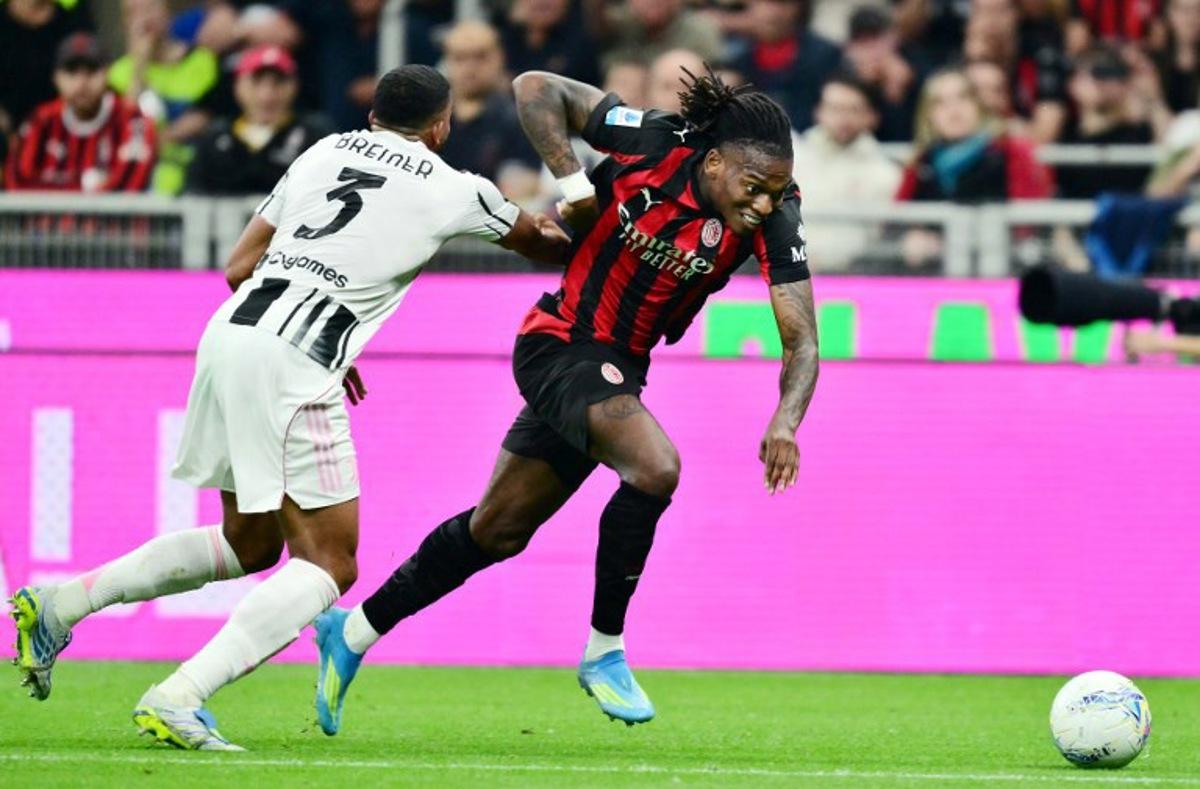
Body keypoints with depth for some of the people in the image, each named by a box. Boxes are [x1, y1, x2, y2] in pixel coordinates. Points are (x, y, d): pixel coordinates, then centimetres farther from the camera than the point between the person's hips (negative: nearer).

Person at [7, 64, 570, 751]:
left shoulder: (325, 152, 21)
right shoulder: (454, 190, 9)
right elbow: (542, 243, 30)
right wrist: (565, 237, 53)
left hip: (230, 334, 7)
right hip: (290, 365, -7)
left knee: (248, 545, 22)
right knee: (329, 564, -3)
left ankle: (57, 605, 17)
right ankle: (178, 699, -19)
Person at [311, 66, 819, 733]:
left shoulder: (774, 218, -16)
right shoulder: (654, 144, -23)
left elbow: (801, 339, -20)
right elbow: (537, 89, -12)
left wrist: (786, 422, -37)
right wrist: (573, 181, -22)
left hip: (619, 369, 5)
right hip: (561, 346, -5)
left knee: (499, 531, 15)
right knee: (655, 468, -29)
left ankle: (352, 632, 32)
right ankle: (604, 652, -12)